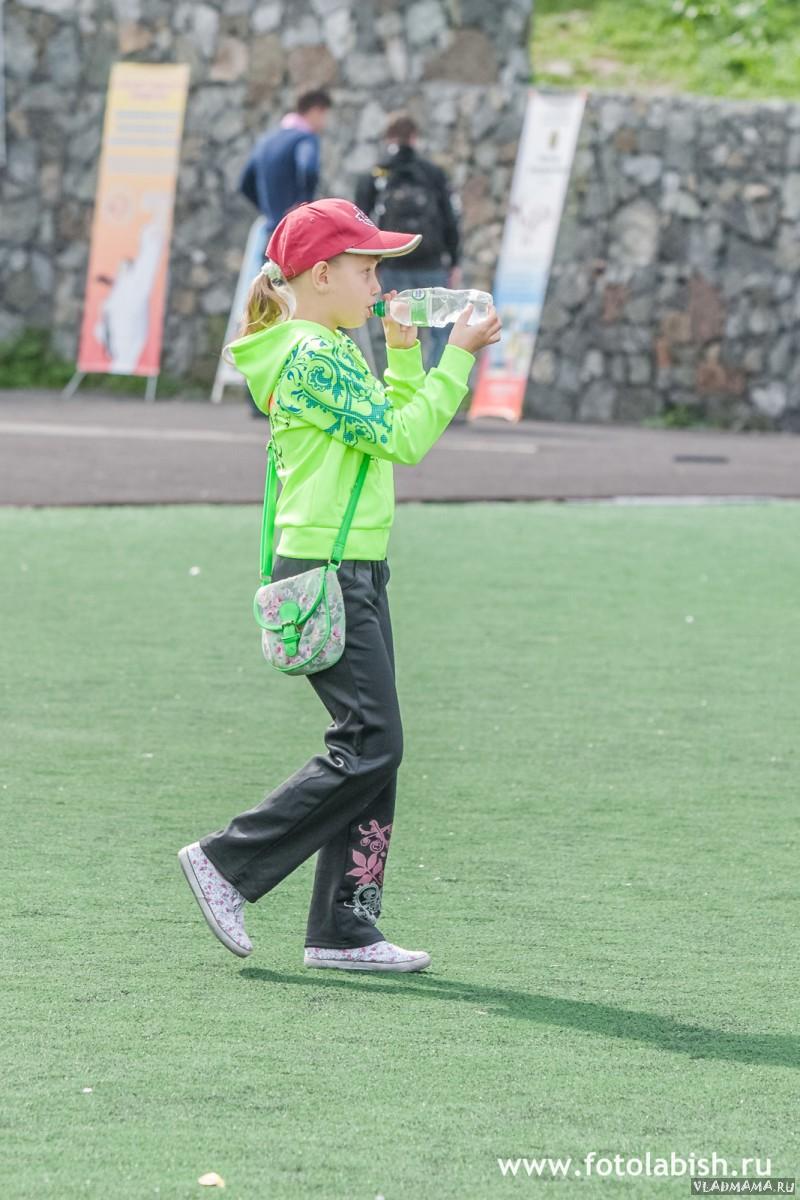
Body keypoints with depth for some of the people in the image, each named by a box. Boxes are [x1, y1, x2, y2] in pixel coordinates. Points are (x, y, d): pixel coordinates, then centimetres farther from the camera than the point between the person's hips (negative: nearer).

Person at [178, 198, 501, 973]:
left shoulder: (331, 351, 18)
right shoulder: (316, 356, -14)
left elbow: (395, 427, 24)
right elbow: (404, 440, -17)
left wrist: (404, 352, 14)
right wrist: (457, 358, -11)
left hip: (355, 573, 11)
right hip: (326, 570, -11)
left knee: (371, 750, 7)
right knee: (367, 747, -11)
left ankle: (343, 929, 7)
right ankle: (227, 864, -4)